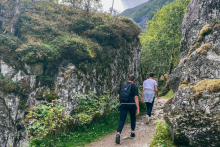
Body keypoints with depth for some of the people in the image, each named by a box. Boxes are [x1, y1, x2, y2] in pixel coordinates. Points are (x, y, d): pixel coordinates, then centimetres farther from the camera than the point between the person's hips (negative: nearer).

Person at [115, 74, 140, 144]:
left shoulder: (123, 85, 11)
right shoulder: (134, 87, -2)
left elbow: (118, 96, 11)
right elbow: (136, 97, -10)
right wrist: (138, 108, -10)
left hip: (123, 104, 2)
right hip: (131, 104, -2)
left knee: (122, 120, 0)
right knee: (133, 118, 21)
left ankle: (118, 134, -18)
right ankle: (132, 132, 29)